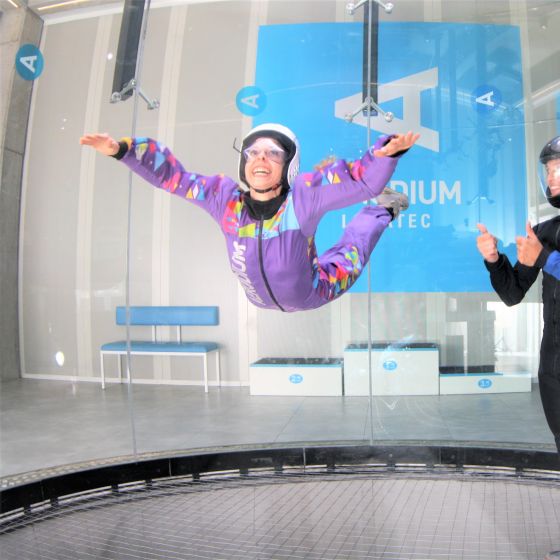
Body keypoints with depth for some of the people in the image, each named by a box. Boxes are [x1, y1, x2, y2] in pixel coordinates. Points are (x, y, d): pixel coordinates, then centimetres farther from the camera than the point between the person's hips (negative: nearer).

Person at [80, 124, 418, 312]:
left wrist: (387, 153, -56)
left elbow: (364, 180, -37)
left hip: (315, 294, -3)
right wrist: (122, 150, -29)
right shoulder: (225, 197, -28)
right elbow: (170, 175, -21)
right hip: (261, 302, 4)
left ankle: (382, 209, 49)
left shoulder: (304, 195, -35)